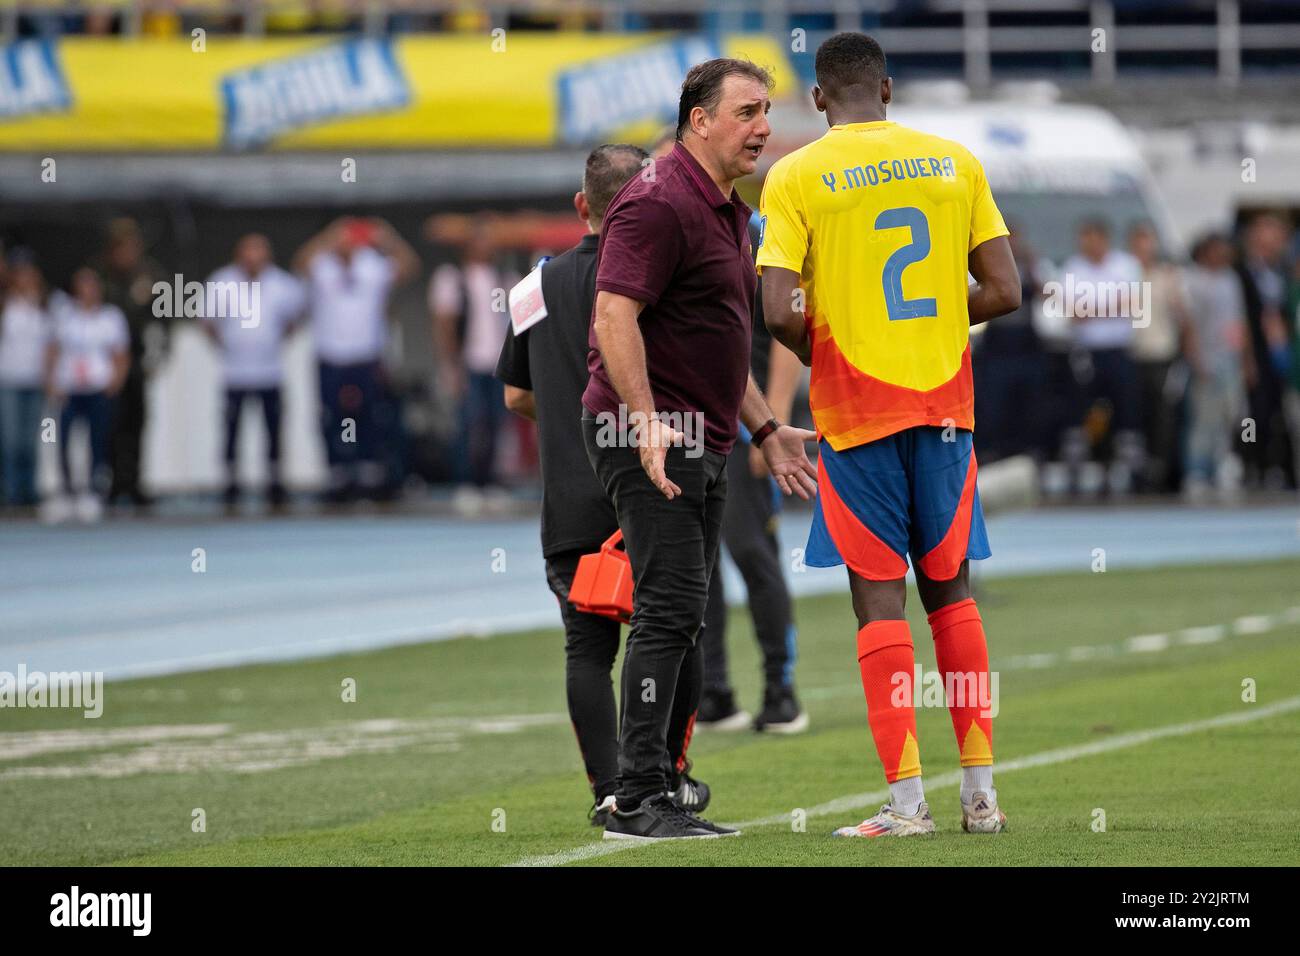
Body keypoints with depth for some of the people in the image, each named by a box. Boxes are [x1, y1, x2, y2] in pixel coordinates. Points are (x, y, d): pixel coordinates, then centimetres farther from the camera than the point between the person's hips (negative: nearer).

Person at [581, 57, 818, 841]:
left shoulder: (729, 212, 19)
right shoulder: (659, 205, -14)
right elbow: (615, 317, -23)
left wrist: (767, 430, 25)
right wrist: (647, 422, -31)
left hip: (703, 442, 10)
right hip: (651, 436, -10)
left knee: (682, 618, 10)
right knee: (669, 609, -15)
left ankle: (645, 789, 14)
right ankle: (639, 802, -15)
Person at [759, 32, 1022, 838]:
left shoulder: (796, 177, -5)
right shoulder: (955, 161, 4)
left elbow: (780, 312, -14)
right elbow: (1004, 292, 2)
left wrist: (818, 354, 6)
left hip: (857, 413, -3)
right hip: (946, 403, 3)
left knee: (880, 599, 0)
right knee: (951, 591, 14)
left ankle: (907, 801, -4)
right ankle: (981, 791, 11)